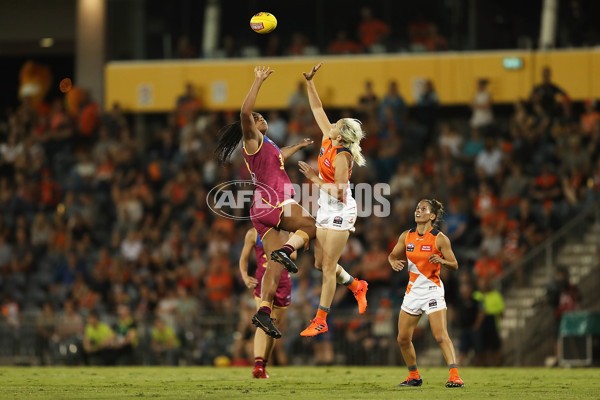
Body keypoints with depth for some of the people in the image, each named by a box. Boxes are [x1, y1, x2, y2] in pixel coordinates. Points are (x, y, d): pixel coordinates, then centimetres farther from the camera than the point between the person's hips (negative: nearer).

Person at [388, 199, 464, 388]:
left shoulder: (440, 239, -9)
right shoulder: (406, 236, 4)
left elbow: (454, 265, -5)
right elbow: (393, 255, 17)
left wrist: (442, 261, -26)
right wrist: (394, 262, -6)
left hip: (432, 290, -6)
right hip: (413, 289, 6)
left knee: (441, 336, -19)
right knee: (403, 339, 9)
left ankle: (455, 376, -23)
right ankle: (414, 376, 26)